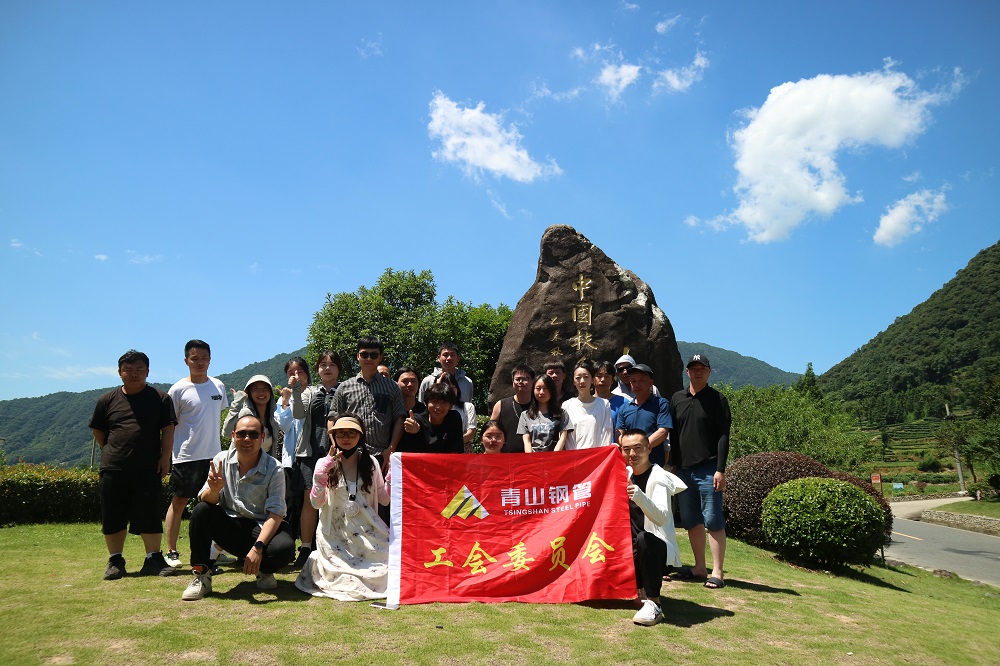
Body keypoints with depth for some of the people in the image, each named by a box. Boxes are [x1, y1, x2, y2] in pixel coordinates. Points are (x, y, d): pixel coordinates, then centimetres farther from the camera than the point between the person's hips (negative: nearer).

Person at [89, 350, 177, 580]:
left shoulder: (160, 399, 4)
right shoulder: (107, 400, 10)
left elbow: (168, 430, 1)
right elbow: (98, 431, 17)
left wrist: (165, 457, -7)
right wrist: (111, 452, 11)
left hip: (147, 469, -2)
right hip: (113, 468, 2)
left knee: (150, 516, -1)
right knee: (113, 517, 8)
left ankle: (154, 559, 8)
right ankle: (115, 561, 21)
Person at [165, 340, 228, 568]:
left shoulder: (218, 386, 7)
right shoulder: (178, 390, -6)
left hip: (213, 454, 4)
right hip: (186, 456, -4)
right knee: (178, 502, 3)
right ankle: (171, 552, 12)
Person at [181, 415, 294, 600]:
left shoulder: (274, 469, -12)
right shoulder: (221, 460, -2)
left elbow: (275, 514, -16)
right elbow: (205, 500, -7)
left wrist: (258, 547, -29)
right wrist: (214, 489, -32)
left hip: (260, 529, -2)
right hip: (228, 526, 2)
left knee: (285, 547, -32)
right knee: (201, 511, -25)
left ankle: (263, 570, 5)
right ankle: (201, 576, -11)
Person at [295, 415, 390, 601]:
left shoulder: (370, 462, 7)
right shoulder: (325, 464, 2)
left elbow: (383, 499, 9)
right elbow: (316, 503, -8)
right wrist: (321, 474, -19)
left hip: (368, 532, 3)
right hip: (335, 534, -2)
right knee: (345, 580, -17)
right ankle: (317, 562, 16)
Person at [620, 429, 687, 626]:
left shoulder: (658, 477, -18)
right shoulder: (628, 474, 5)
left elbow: (661, 518, -33)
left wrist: (640, 497, -53)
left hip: (661, 550, -8)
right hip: (638, 551, 8)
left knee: (644, 539, -37)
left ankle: (653, 604, -26)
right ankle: (644, 587, 22)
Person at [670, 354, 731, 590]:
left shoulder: (717, 399, 0)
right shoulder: (677, 399, 13)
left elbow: (723, 436, -5)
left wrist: (720, 470, -13)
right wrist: (673, 464, 9)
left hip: (708, 469, -5)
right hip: (683, 468, 5)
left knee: (713, 520, -5)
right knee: (691, 521, 9)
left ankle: (717, 572, 1)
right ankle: (700, 567, 20)